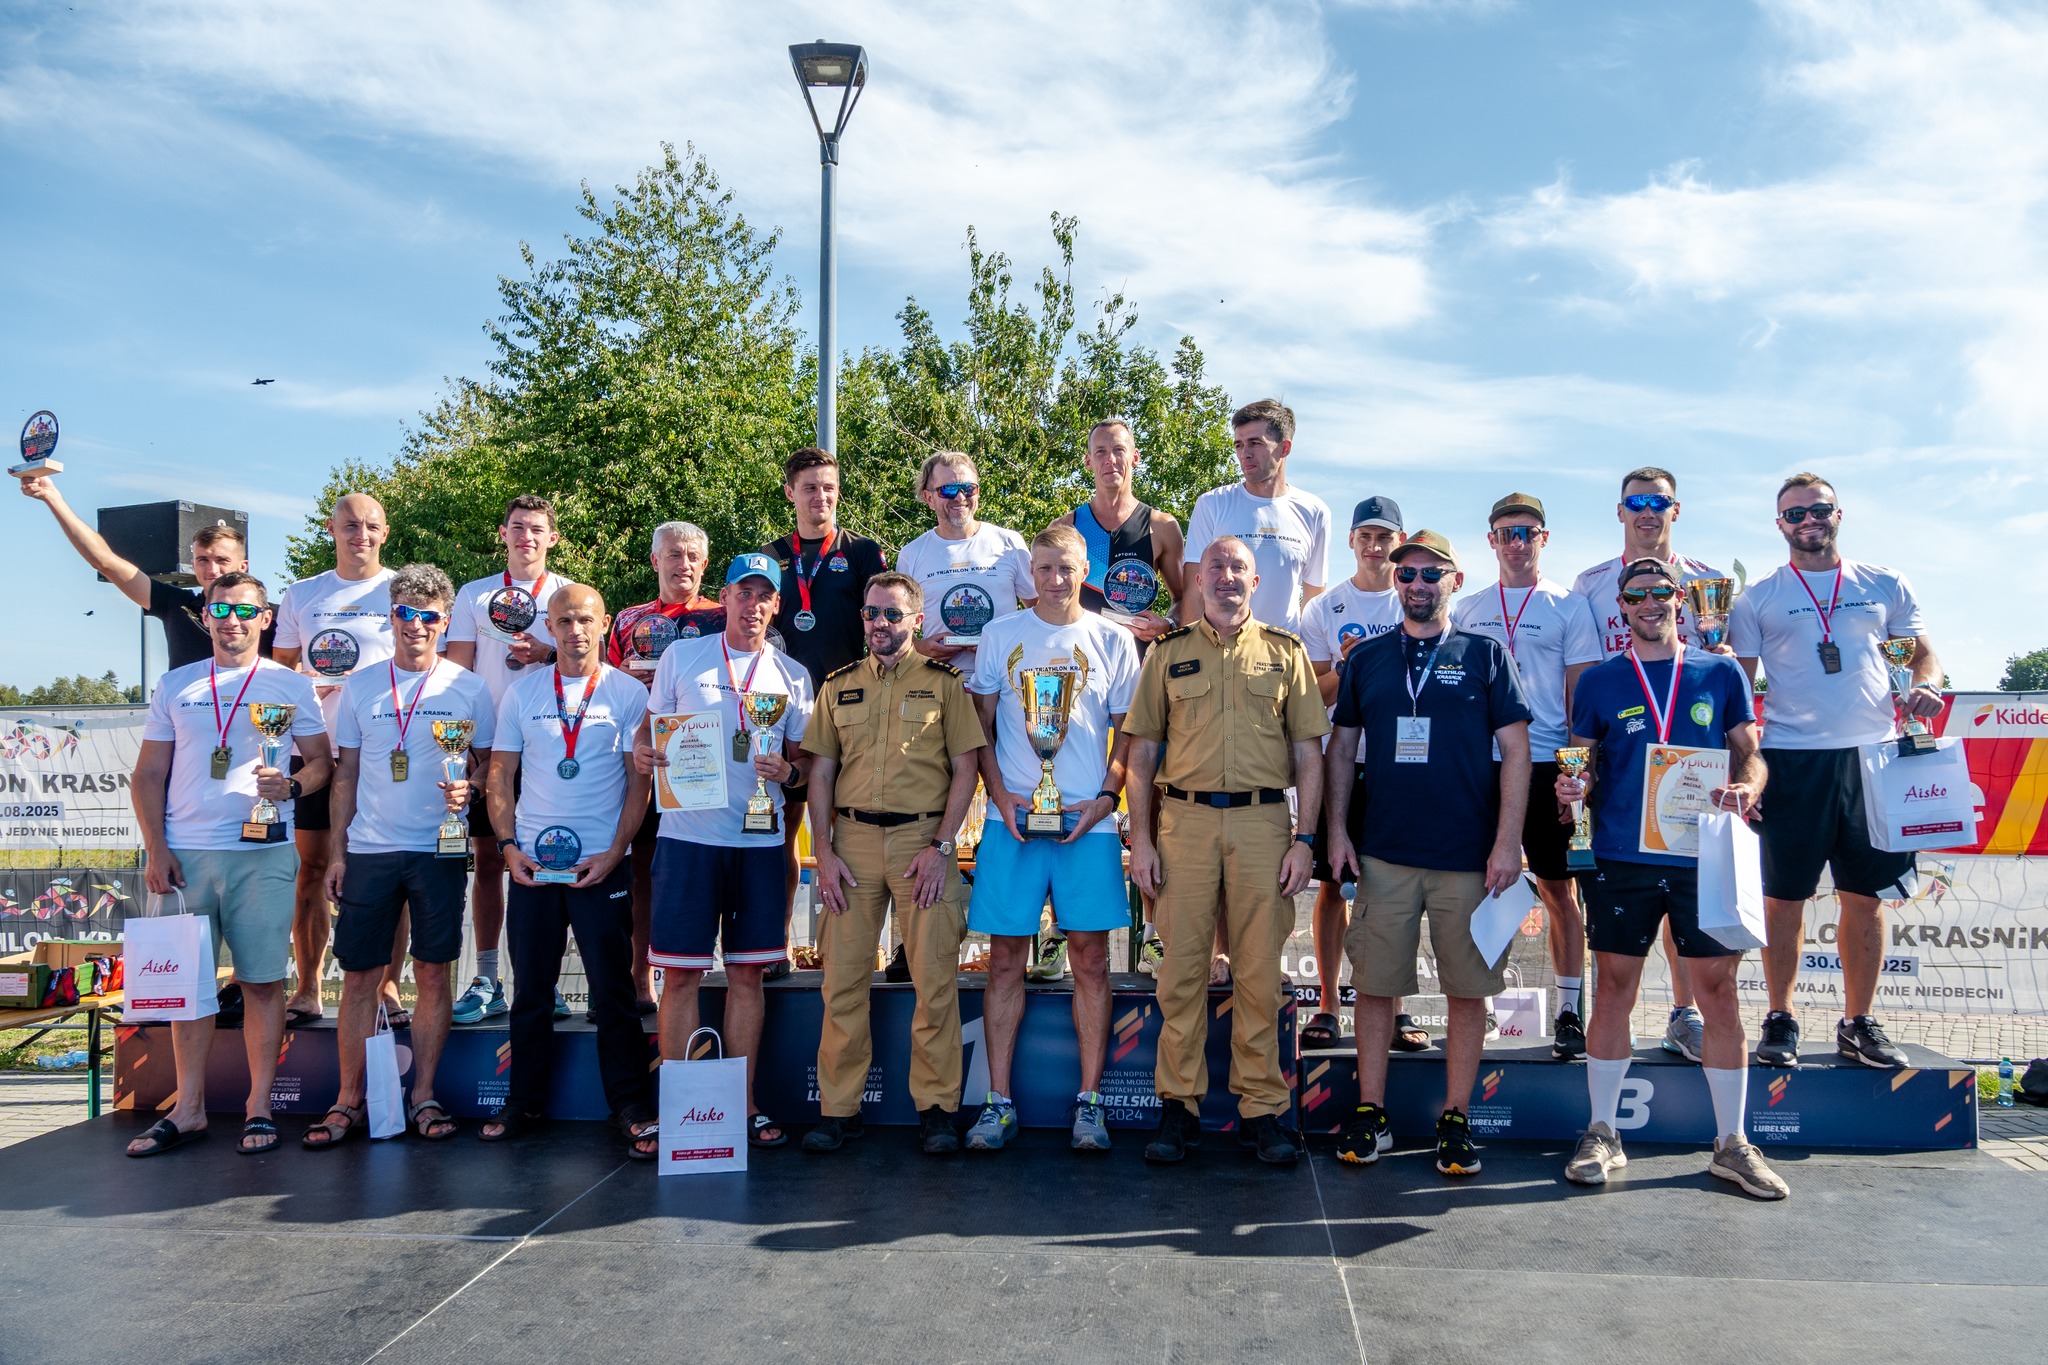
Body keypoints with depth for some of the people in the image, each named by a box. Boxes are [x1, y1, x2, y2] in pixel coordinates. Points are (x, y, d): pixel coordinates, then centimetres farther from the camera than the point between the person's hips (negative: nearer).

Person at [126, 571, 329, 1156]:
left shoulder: (291, 685, 7)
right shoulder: (175, 685, 13)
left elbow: (323, 761, 7)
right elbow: (148, 775, 12)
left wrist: (292, 786, -15)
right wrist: (155, 848, 1)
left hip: (263, 853, -2)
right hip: (185, 853, 2)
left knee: (262, 980, -1)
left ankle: (258, 1107, 7)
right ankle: (188, 1108, 14)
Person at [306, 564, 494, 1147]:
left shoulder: (468, 688, 3)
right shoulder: (360, 687, 8)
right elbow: (345, 776, 11)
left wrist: (468, 788, -15)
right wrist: (337, 850, 5)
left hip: (439, 849, -1)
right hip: (369, 850, 2)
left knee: (434, 972, 2)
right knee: (359, 975, 3)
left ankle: (423, 1095, 12)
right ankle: (349, 1099, 13)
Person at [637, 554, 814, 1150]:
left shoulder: (792, 675, 11)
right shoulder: (682, 656, 7)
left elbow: (805, 756, 13)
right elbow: (650, 727, 11)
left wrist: (788, 772, -9)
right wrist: (641, 753, -11)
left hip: (759, 838, 2)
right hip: (688, 833, -2)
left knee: (747, 972, 6)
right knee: (680, 971, 0)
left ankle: (744, 1104, 15)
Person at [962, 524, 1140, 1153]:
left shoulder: (1113, 640, 7)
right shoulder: (1001, 634, 8)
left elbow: (1128, 731, 9)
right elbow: (981, 724, 9)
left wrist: (1105, 797, -5)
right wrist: (999, 795, -4)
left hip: (1089, 819, 0)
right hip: (1012, 817, 0)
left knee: (1090, 957, 2)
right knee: (1006, 958, 2)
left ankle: (1088, 1101, 11)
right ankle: (998, 1102, 10)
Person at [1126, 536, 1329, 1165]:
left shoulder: (1285, 653, 10)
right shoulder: (1169, 653, 11)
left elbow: (1309, 753, 7)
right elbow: (1142, 751, 9)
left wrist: (1304, 840, -2)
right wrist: (1140, 837, 1)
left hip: (1262, 819, 0)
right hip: (1185, 818, 0)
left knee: (1260, 972, 3)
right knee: (1182, 968, 2)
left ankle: (1261, 1107, 12)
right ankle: (1179, 1105, 11)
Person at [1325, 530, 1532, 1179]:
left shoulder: (1485, 655, 4)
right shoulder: (1366, 658, 10)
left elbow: (1515, 749, 0)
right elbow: (1341, 746, 13)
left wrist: (1507, 841, -7)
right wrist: (1337, 830, 3)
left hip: (1468, 857, -1)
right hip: (1383, 852, 1)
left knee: (1467, 989, 4)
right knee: (1375, 984, 4)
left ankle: (1455, 1121, 15)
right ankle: (1370, 1114, 14)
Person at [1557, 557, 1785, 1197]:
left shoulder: (1720, 673, 9)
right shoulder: (1599, 681, 7)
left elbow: (1750, 754, 9)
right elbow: (1584, 765, 10)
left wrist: (1745, 790, -12)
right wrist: (1572, 790, -12)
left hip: (1704, 856, 1)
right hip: (1623, 858, 0)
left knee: (1719, 991, 3)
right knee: (1613, 989, 3)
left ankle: (1731, 1143, 14)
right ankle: (1602, 1135, 13)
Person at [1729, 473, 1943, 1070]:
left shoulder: (1884, 585, 11)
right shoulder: (1757, 598, 5)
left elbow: (1923, 652, 17)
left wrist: (1925, 685, -7)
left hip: (1873, 756, 2)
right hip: (1792, 759, -2)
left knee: (1866, 897, 6)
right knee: (1785, 896, 0)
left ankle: (1859, 1023, 17)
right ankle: (1781, 1021, 12)